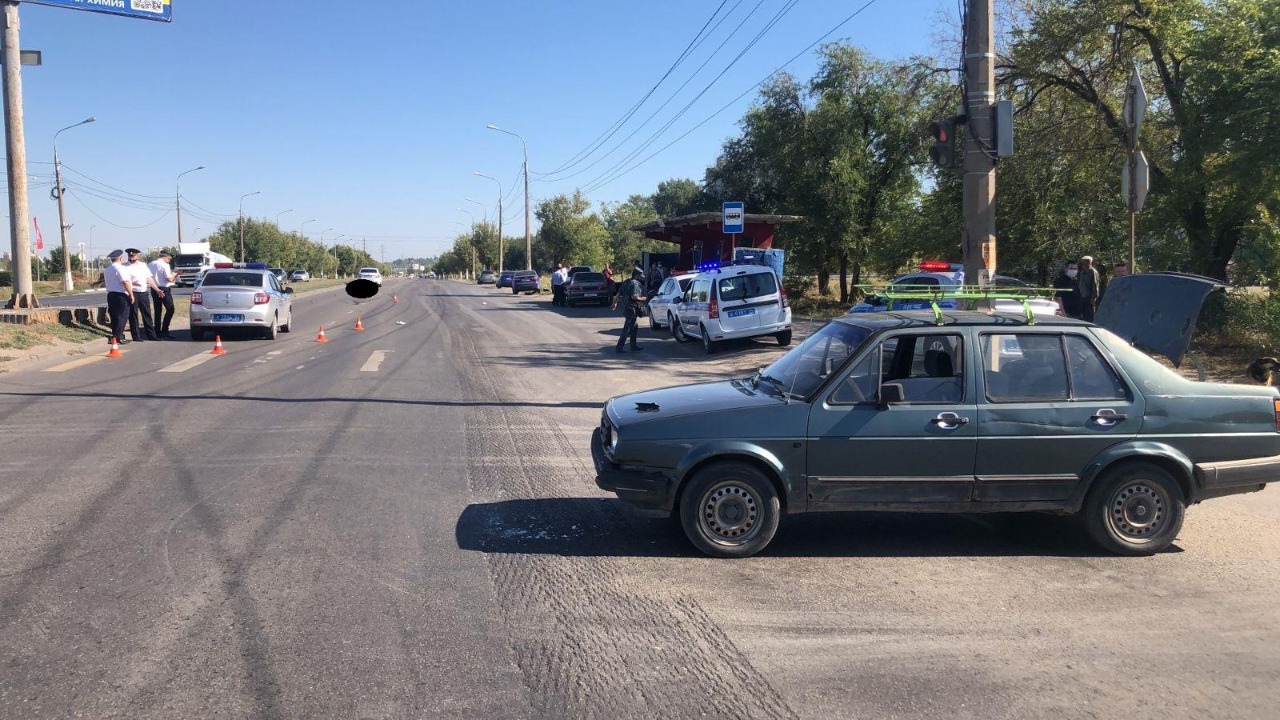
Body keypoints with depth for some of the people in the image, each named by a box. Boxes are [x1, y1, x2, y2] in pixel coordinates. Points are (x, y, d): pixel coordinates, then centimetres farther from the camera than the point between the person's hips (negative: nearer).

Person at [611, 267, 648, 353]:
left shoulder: (626, 282, 13)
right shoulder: (635, 283, -14)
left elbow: (619, 294, 14)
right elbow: (634, 297, -24)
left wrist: (615, 303, 21)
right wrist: (644, 299, -11)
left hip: (626, 307, 10)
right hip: (632, 308, -10)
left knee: (634, 327, 18)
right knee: (627, 329, -7)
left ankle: (633, 346, 23)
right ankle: (620, 347, -6)